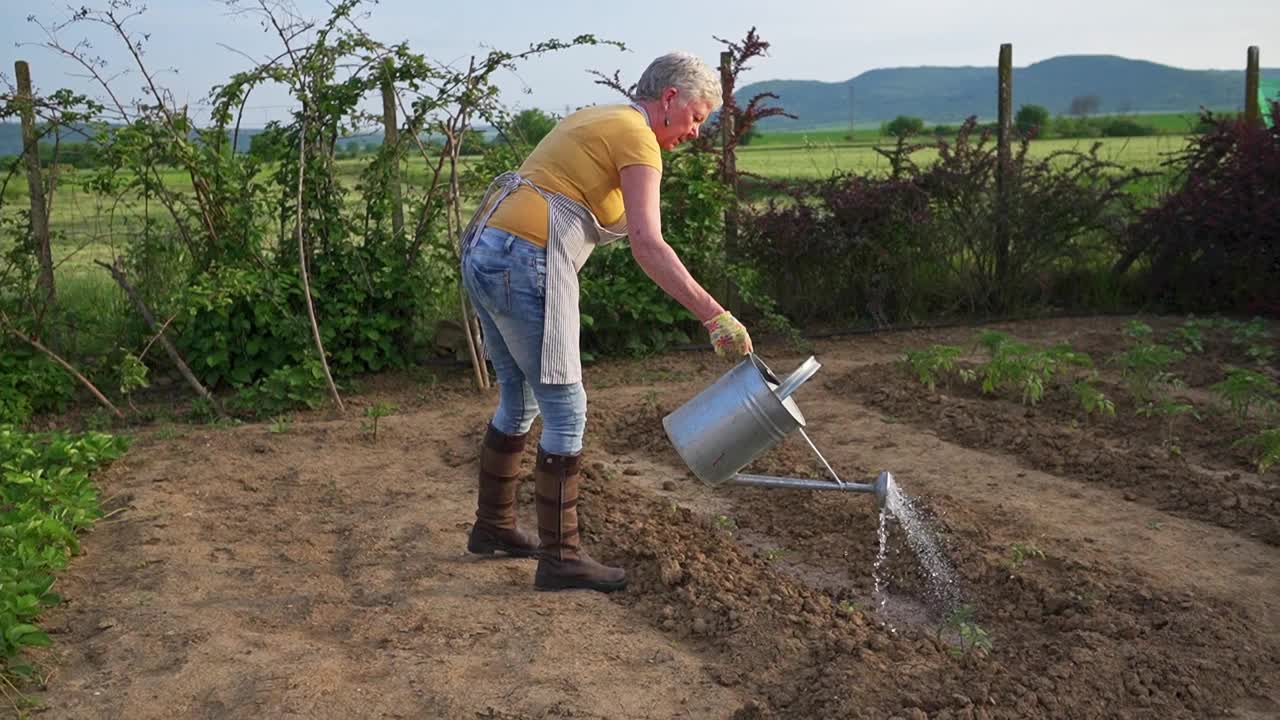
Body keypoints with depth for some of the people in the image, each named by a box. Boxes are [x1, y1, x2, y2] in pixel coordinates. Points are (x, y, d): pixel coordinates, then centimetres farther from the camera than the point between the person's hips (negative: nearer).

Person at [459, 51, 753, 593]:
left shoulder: (594, 120, 23)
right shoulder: (638, 138, -6)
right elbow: (648, 246, -19)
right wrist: (714, 316, -19)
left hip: (482, 251, 10)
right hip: (525, 266, -10)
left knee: (520, 400, 20)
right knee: (565, 411, -2)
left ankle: (492, 527, 33)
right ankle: (560, 558, 6)